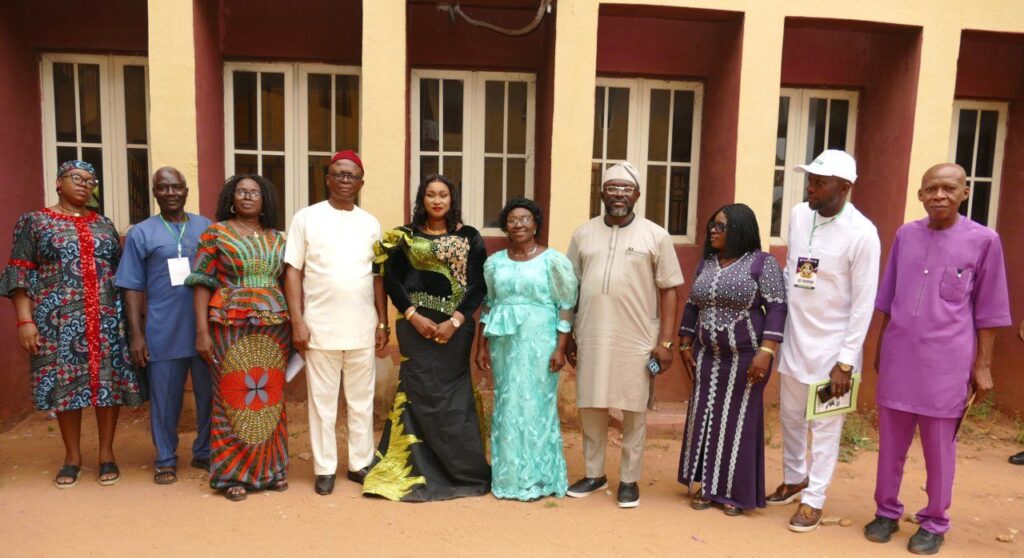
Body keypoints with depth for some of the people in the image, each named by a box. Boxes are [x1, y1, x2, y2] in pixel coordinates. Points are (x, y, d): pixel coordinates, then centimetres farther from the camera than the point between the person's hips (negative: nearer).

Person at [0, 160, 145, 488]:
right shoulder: (33, 222, 6)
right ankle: (72, 456, 18)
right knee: (65, 384, 2)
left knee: (109, 382, 1)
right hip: (60, 319, -2)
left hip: (107, 318, 2)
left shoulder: (104, 225, 14)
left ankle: (106, 453, 15)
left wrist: (128, 315, 7)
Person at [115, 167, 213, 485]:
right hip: (163, 333, -2)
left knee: (209, 395, 9)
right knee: (165, 399, 8)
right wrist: (136, 335, -4)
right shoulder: (141, 234, 4)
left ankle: (205, 452, 26)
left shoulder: (206, 228, 9)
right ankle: (166, 459, 24)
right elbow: (133, 288, 2)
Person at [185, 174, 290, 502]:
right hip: (231, 328, -3)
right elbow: (203, 283, -1)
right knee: (233, 398, 1)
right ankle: (233, 473, 12)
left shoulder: (278, 239, 12)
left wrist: (294, 327, 8)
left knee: (270, 398, 7)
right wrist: (202, 331, -8)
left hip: (274, 329, 3)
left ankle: (270, 467, 19)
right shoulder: (215, 233, 3)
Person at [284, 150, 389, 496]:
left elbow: (378, 276, 11)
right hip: (320, 327, -2)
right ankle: (325, 468, 18)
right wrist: (297, 321, -8)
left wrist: (383, 323, 7)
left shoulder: (370, 224, 8)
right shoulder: (306, 218, 0)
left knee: (362, 400, 10)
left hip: (362, 328, 3)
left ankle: (361, 463, 23)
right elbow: (293, 272, -2)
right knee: (322, 400, 6)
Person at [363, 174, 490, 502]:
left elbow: (479, 284, 0)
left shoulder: (470, 238, 6)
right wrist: (413, 316, -11)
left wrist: (455, 321, -11)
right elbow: (391, 279, 1)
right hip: (416, 326, 0)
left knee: (453, 394, 2)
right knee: (421, 394, 0)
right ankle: (419, 469, 12)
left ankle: (461, 468, 16)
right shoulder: (406, 236, 7)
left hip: (456, 327, 0)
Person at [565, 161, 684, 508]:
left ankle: (629, 480, 23)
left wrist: (665, 341, -5)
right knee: (590, 409, 12)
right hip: (591, 338, 3)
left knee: (634, 413, 7)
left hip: (637, 341, -2)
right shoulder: (583, 234, 7)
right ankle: (594, 474, 29)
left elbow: (668, 290, 0)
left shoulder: (655, 236, 0)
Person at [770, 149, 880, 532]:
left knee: (825, 427, 6)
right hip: (795, 339, 6)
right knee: (791, 418, 19)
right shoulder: (798, 215, 1)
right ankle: (794, 478, 40)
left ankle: (814, 499, 21)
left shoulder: (862, 233, -16)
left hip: (832, 346, -6)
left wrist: (846, 360, -15)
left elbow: (863, 304, -14)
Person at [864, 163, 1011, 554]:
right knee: (891, 442, 11)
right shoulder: (905, 235, 6)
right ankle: (887, 511, 27)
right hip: (898, 356, 3)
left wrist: (983, 365, -1)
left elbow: (988, 311, 0)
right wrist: (880, 348, 14)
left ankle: (934, 522, 25)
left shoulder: (984, 240, -4)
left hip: (946, 361, -3)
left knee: (939, 446, 8)